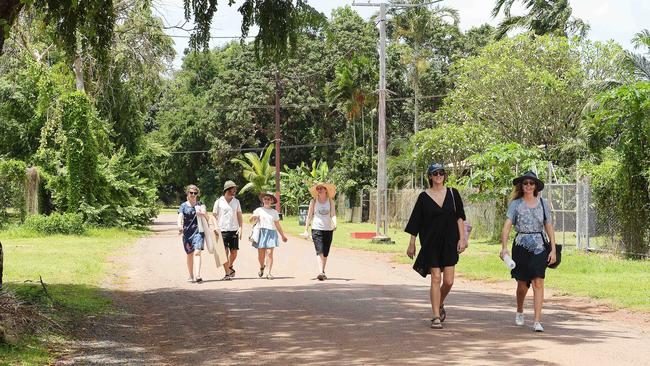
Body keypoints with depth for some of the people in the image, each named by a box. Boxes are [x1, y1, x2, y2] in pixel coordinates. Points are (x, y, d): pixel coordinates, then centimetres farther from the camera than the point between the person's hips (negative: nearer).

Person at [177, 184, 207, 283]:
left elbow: (204, 213, -4)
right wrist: (179, 225, -28)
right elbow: (180, 217, -7)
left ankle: (198, 275, -23)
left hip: (198, 231, -1)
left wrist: (201, 213, -29)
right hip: (187, 233, 1)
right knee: (190, 254, 9)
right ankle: (191, 276, 23)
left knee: (197, 252, -15)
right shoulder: (183, 206, 6)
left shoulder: (200, 205, 9)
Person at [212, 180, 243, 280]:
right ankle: (227, 273, -3)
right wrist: (216, 227, -9)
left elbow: (239, 216, 13)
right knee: (225, 252, -8)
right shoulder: (219, 202, 2)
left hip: (234, 230, 3)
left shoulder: (236, 201, 12)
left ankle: (230, 267, 30)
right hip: (223, 230, -3)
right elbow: (214, 216, 4)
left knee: (234, 252, 2)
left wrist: (240, 228, 1)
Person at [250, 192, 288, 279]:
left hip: (271, 233, 0)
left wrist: (283, 235, 18)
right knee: (261, 255, 1)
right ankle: (262, 267, 32)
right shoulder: (259, 210, 9)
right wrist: (254, 217, -20)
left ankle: (269, 273, -12)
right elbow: (251, 220, 3)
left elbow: (277, 225, 18)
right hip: (261, 232, 0)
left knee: (269, 253, -11)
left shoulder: (274, 212, 13)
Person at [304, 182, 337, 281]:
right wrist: (306, 229, 6)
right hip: (316, 228, -2)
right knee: (319, 251, -15)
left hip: (328, 229, 2)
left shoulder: (331, 201, 7)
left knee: (325, 253, 6)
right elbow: (309, 216, 9)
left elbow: (333, 215, 1)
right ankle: (320, 272, -24)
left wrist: (334, 224, -19)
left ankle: (323, 272, 19)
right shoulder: (313, 201, 5)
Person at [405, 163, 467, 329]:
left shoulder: (453, 194, 5)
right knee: (436, 278, -7)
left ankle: (440, 304, 30)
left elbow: (460, 217, 5)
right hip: (431, 242, -2)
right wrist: (412, 244, 4)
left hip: (449, 242, 2)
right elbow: (416, 222, 4)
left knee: (448, 281, 0)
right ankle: (436, 317, -2)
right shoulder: (424, 197, 0)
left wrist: (462, 238, -3)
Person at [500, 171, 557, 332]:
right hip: (521, 246, 0)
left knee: (538, 282, -11)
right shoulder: (515, 204, 1)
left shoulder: (542, 203, 7)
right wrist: (504, 247, -21)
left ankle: (537, 321, -11)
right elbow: (507, 226, -8)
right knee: (522, 283, 9)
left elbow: (549, 227, 10)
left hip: (540, 246, 1)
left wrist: (553, 249, 2)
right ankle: (519, 311, 38)